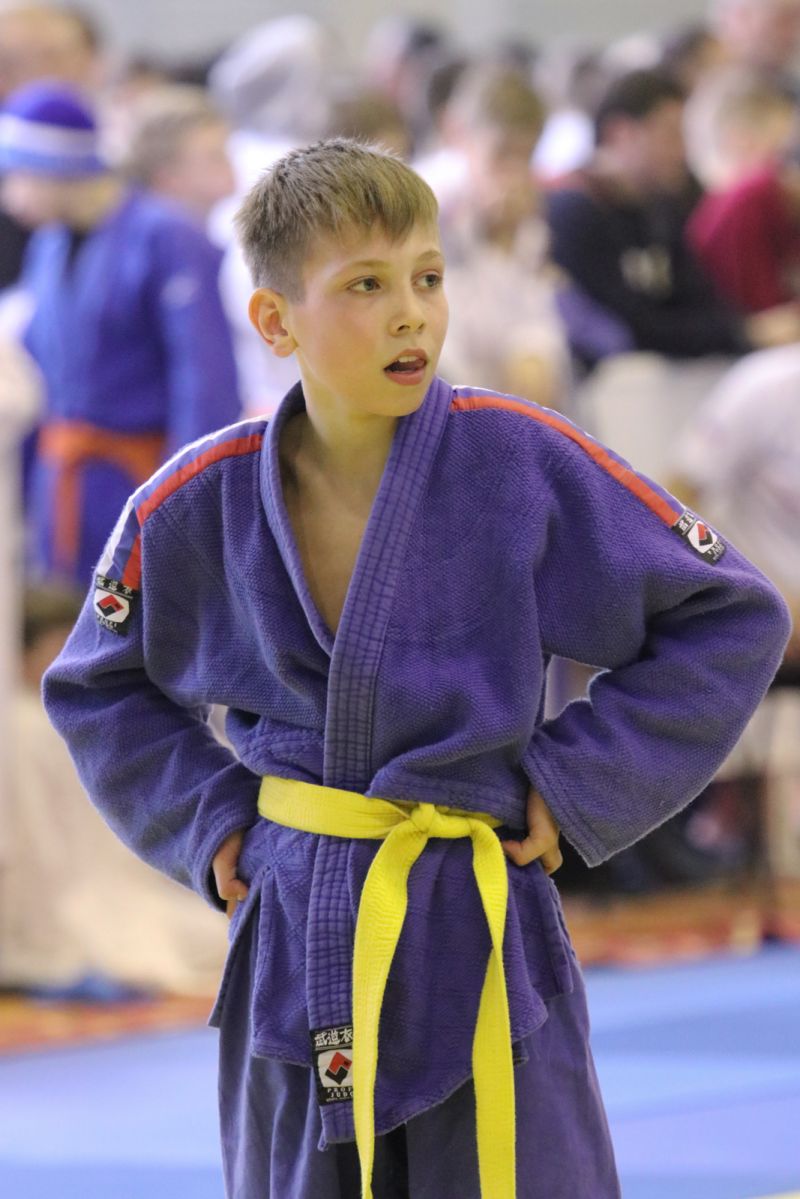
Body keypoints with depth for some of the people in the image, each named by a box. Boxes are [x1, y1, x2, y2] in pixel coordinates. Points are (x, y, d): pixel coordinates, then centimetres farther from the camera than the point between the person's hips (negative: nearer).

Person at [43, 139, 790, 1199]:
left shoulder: (522, 464, -11)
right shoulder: (202, 505, -3)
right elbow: (100, 689, 15)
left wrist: (579, 785, -6)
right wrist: (206, 818, 3)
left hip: (483, 946, -2)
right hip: (294, 944, 2)